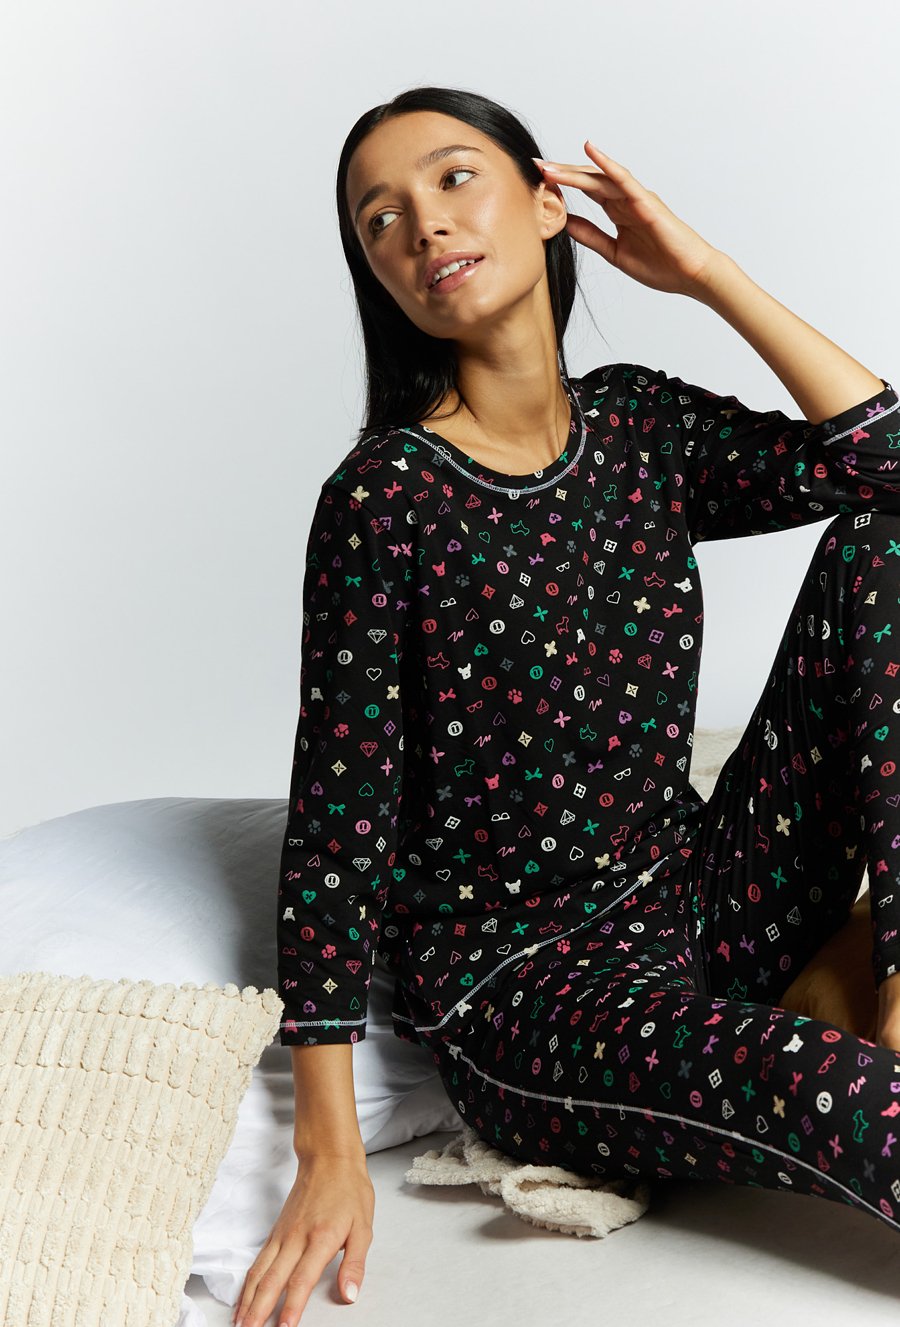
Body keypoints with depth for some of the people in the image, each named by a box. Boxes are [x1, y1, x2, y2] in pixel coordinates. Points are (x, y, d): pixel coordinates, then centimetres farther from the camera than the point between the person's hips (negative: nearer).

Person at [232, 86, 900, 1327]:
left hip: (707, 905, 7)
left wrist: (704, 271, -5)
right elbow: (338, 817, -12)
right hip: (521, 987, -7)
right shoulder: (384, 498, -12)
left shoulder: (640, 426, 4)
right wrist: (330, 1149, -15)